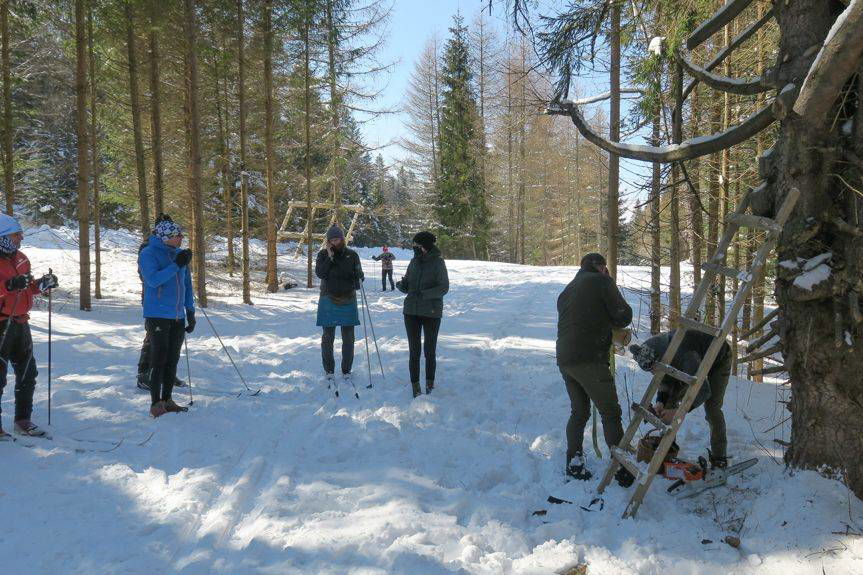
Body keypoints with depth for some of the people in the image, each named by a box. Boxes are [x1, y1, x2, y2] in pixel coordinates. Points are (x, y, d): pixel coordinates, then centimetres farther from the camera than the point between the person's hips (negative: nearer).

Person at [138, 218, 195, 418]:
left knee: (172, 360, 10)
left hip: (178, 316, 7)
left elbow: (186, 284, 17)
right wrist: (176, 265, -24)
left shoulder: (179, 254, 12)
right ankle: (156, 403, 1)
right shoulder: (148, 254, -7)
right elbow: (153, 280, -21)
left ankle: (167, 400, 19)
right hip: (158, 315, -6)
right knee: (159, 360, -5)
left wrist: (190, 312, 14)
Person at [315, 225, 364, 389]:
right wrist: (330, 258, -20)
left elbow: (359, 276, 4)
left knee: (348, 339, 4)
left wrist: (359, 277, -18)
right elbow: (319, 273, -14)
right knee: (328, 338, 3)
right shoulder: (323, 254, 0)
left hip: (348, 301, 1)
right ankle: (329, 372, 16)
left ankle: (346, 372, 16)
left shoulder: (352, 255, 2)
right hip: (329, 301, -1)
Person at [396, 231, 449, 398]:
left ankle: (430, 383, 22)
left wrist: (425, 294, -25)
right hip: (412, 312, 4)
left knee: (430, 351, 6)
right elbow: (408, 285, 12)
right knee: (414, 351, 4)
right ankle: (415, 384, 13)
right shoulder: (414, 262, 7)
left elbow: (444, 287, -13)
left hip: (431, 313, -4)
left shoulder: (438, 262, -8)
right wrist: (401, 285, -11)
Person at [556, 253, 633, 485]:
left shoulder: (567, 290, 22)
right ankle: (622, 469, -1)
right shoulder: (600, 281, 0)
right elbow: (623, 315, -2)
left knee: (578, 412, 18)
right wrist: (614, 323, 19)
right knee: (610, 413, -1)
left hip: (564, 359, 7)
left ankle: (573, 463, 19)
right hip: (589, 359, -7)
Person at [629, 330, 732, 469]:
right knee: (672, 398, -4)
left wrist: (678, 411, -46)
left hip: (720, 358, -7)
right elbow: (666, 382, -10)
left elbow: (703, 390, -44)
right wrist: (660, 402, -29)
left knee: (712, 407, -15)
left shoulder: (685, 355, -47)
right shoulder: (656, 353, -24)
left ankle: (719, 459, -5)